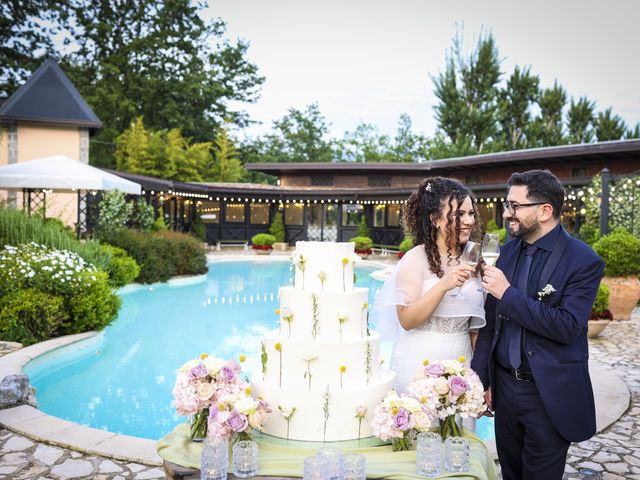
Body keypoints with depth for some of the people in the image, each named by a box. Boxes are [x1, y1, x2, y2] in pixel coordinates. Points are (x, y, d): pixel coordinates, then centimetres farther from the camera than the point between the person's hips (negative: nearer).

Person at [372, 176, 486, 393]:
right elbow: (406, 320, -17)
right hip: (419, 365, -5)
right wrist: (443, 286, -27)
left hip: (461, 364, 5)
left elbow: (474, 323, 13)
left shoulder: (470, 261, 5)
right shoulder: (416, 258, -11)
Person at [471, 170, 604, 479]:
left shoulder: (583, 261, -13)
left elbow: (567, 326, -23)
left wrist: (508, 293, -23)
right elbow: (491, 320, 5)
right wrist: (481, 377, 4)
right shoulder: (508, 251, 4)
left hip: (550, 395, -5)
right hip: (504, 386, 6)